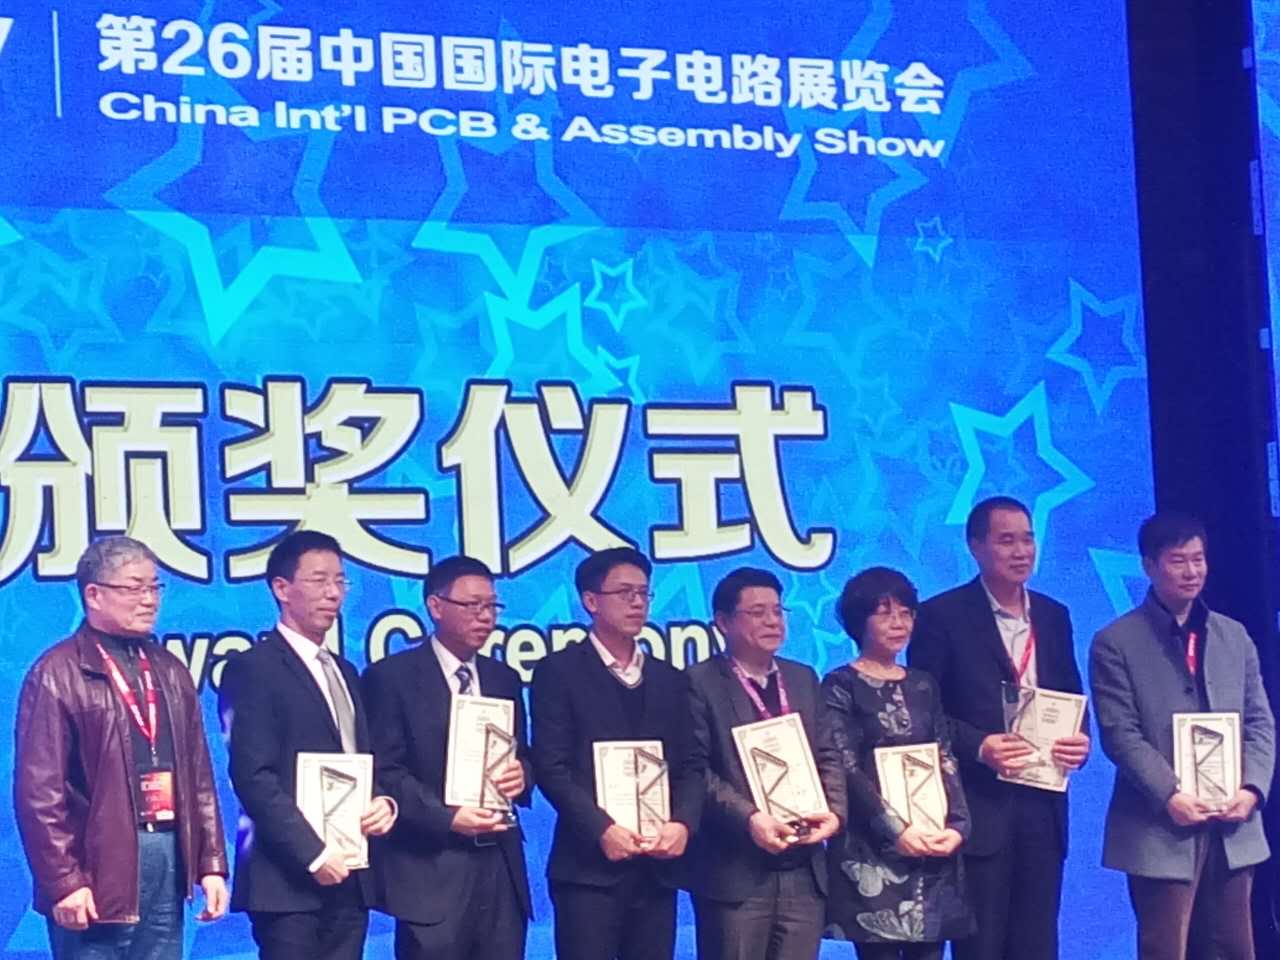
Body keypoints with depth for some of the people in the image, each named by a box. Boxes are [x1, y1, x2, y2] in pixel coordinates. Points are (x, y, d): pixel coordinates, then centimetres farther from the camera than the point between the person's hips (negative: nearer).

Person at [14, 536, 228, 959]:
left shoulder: (169, 670, 16)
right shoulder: (58, 674, -5)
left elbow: (199, 775, 16)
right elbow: (39, 790, -10)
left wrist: (211, 862, 10)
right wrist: (63, 881, -16)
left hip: (168, 859, 6)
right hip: (99, 865, -6)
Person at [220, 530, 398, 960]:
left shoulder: (344, 673, 20)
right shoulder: (253, 669, -5)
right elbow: (253, 777, -14)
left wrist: (385, 803, 2)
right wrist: (312, 854, -17)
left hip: (348, 875, 7)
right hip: (289, 877, -7)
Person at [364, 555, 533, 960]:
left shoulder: (504, 679, 17)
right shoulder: (392, 676, -2)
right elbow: (384, 770, -7)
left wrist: (521, 774, -4)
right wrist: (446, 817, -18)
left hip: (500, 864, 6)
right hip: (432, 867, -6)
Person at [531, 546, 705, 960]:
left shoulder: (670, 680, 18)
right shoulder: (560, 671, 2)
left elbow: (690, 765, 12)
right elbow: (551, 766, -6)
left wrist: (683, 822, -7)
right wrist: (602, 829, -16)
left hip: (658, 866, 5)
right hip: (589, 864, -5)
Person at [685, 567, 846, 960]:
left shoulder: (803, 679, 17)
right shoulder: (701, 683, -3)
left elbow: (827, 757, 13)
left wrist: (834, 811, -5)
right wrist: (749, 818, -20)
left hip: (804, 871, 6)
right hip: (736, 871, -5)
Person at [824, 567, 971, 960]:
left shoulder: (924, 685, 15)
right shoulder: (841, 687, -1)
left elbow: (946, 762, 9)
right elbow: (845, 771, -8)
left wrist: (956, 824, -6)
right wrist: (897, 830, -16)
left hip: (932, 846, 5)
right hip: (872, 850, -5)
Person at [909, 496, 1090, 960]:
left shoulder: (1053, 616, 13)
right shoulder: (941, 616, -3)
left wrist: (1079, 739, -3)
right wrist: (979, 746, -19)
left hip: (1043, 804, 5)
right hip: (977, 806, -5)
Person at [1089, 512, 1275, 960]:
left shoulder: (1234, 637, 14)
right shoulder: (1116, 643, -1)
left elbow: (1260, 723, 11)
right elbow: (1120, 734, -8)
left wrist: (1252, 788, -5)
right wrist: (1169, 796, -18)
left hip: (1233, 828, 5)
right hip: (1162, 830, -5)